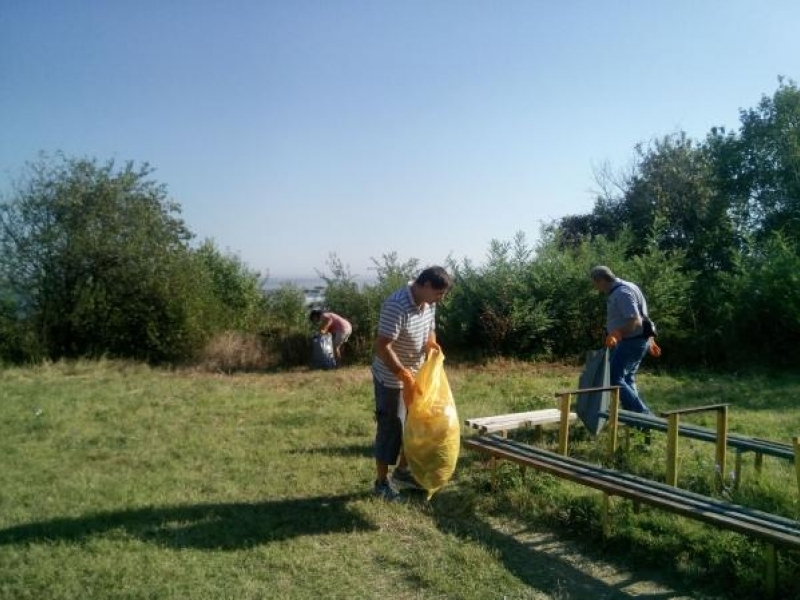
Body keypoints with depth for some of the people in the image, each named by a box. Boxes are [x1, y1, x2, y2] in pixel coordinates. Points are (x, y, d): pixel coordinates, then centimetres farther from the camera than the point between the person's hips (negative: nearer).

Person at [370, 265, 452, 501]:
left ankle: (402, 471, 35)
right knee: (390, 429, 2)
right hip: (391, 379, -8)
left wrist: (432, 344, -8)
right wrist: (404, 375, -31)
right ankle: (381, 482, 18)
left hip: (415, 375, 9)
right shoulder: (396, 306, -29)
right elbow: (382, 347, -30)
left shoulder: (428, 303, -2)